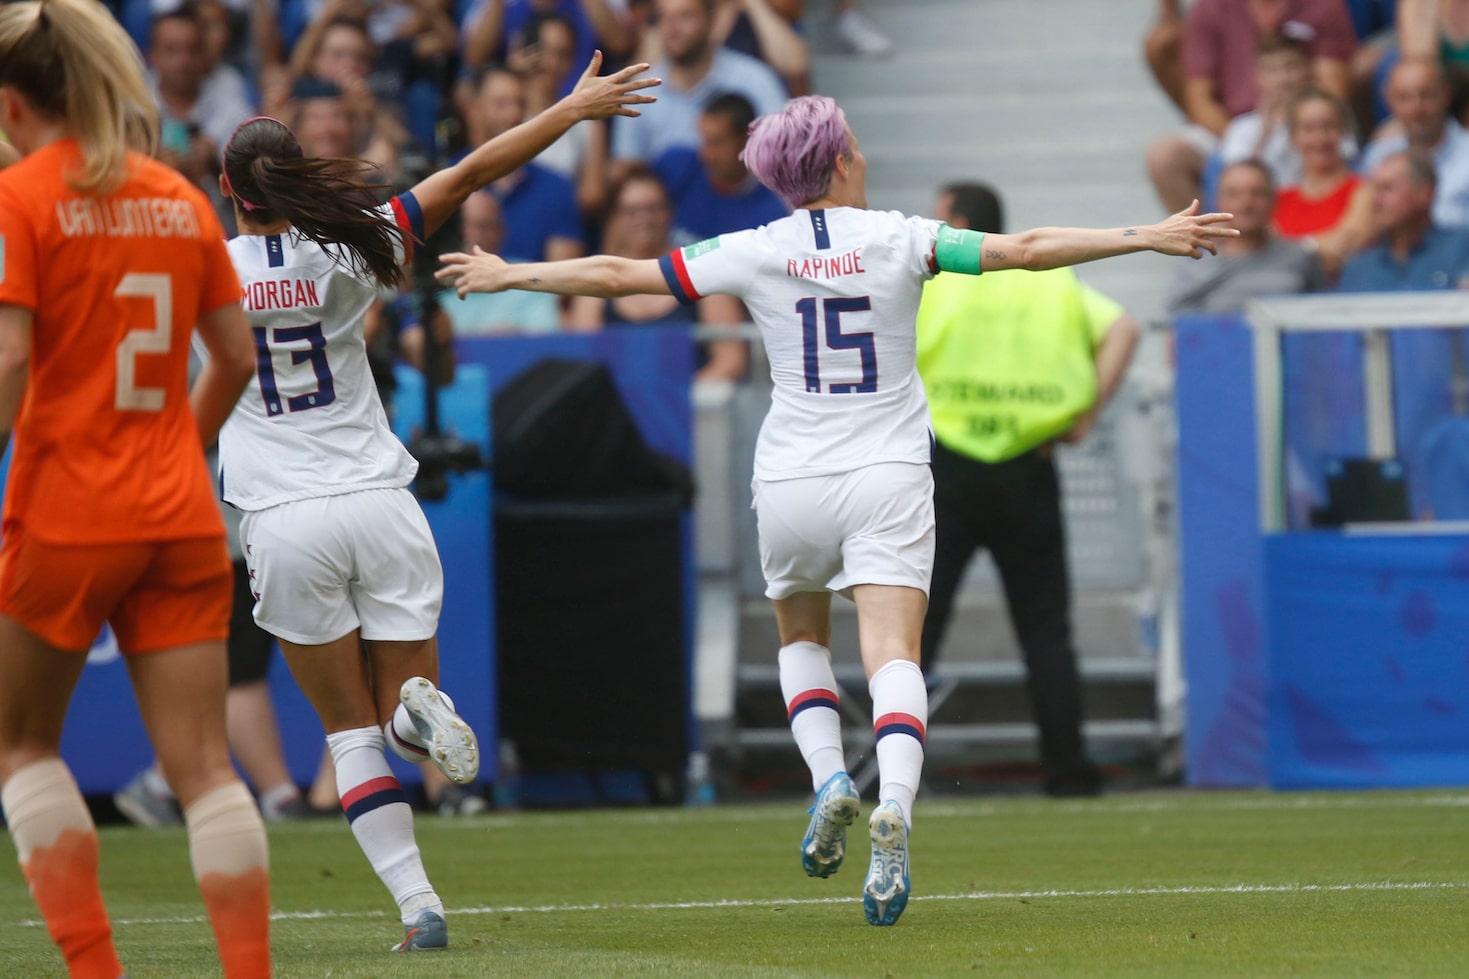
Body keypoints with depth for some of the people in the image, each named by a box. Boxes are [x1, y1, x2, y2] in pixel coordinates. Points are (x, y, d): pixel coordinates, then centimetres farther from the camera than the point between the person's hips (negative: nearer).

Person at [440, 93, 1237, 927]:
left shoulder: (756, 254, -1)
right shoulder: (900, 240, -5)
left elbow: (617, 276, 4)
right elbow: (1024, 250, -10)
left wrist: (508, 275, 18)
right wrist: (1151, 238, -7)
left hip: (792, 483, 2)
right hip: (888, 481, -2)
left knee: (802, 639, 23)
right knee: (893, 655, -8)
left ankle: (828, 778, -1)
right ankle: (894, 808, -33)